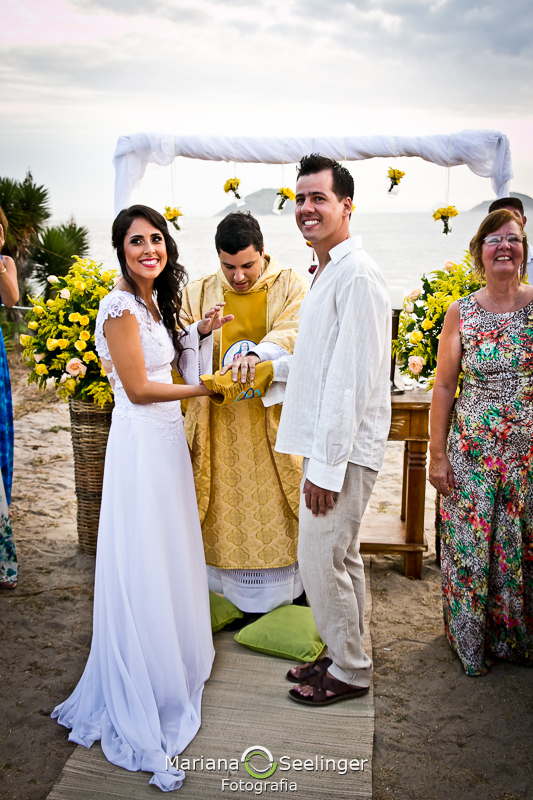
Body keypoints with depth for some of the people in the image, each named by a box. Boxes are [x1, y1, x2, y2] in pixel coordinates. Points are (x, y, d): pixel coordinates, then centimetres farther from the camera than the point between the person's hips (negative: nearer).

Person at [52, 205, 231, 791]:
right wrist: (205, 388, -12)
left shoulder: (154, 302, 11)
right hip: (140, 442, -9)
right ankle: (142, 696, 16)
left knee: (169, 556, 19)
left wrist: (201, 333, 6)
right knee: (143, 564, 1)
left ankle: (174, 661, 39)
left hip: (166, 437, 9)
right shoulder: (121, 307, -17)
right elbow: (138, 387, -18)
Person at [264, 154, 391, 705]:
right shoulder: (327, 272, 15)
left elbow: (350, 378, -23)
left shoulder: (357, 275, -18)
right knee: (342, 558, 19)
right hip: (330, 444, 10)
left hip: (345, 447, -10)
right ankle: (345, 656, 35)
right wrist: (271, 369, 10)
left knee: (320, 561, 0)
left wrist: (326, 466, -22)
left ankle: (349, 673, 20)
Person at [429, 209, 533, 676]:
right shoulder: (461, 312, 1)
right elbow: (444, 386, 2)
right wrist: (437, 454, 0)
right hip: (472, 452, 0)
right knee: (471, 547, 7)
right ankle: (474, 641, 28)